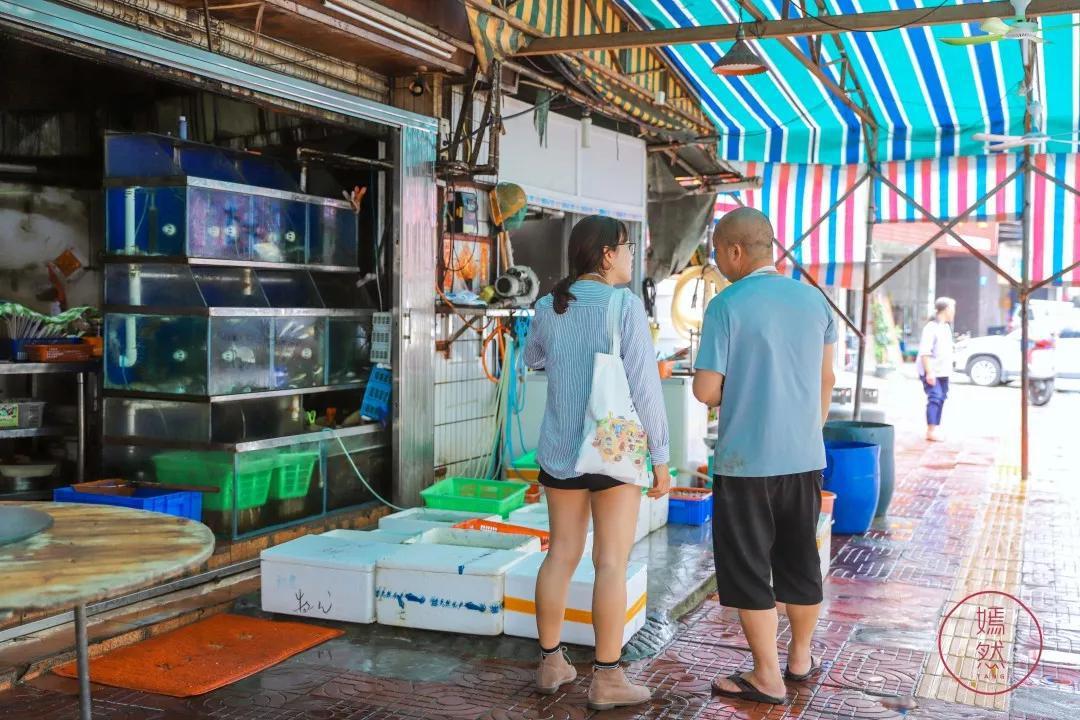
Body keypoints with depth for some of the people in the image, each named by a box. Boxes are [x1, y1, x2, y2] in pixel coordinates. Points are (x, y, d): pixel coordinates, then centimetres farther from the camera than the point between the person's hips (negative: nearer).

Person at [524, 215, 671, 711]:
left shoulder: (549, 308, 3)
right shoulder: (625, 306, -13)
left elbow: (532, 359, 23)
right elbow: (644, 388, -15)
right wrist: (661, 456, -9)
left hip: (560, 448, 5)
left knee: (561, 555, 13)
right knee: (612, 562, 0)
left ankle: (550, 663, 20)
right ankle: (607, 679, 5)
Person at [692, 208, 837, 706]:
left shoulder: (727, 306, -14)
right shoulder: (814, 299, 3)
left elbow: (706, 390, -14)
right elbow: (826, 379, 12)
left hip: (746, 460, -5)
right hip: (804, 455, 6)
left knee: (748, 568, 7)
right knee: (800, 560, 18)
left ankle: (767, 678, 13)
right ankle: (801, 659, 33)